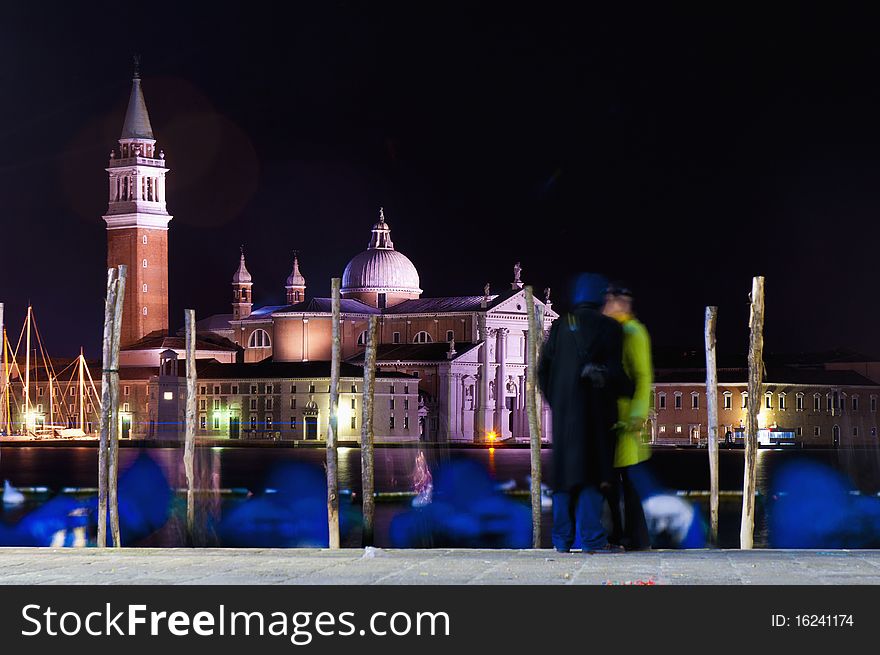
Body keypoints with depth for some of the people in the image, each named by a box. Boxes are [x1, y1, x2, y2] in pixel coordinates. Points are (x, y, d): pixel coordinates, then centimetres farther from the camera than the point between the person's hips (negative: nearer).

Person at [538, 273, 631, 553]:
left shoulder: (560, 326, 8)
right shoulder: (608, 328, -4)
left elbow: (543, 369, 8)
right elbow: (616, 373, -7)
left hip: (563, 411, 4)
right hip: (594, 411, -4)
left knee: (565, 470, 9)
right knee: (593, 470, -3)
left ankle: (562, 538, 11)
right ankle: (591, 538, -8)